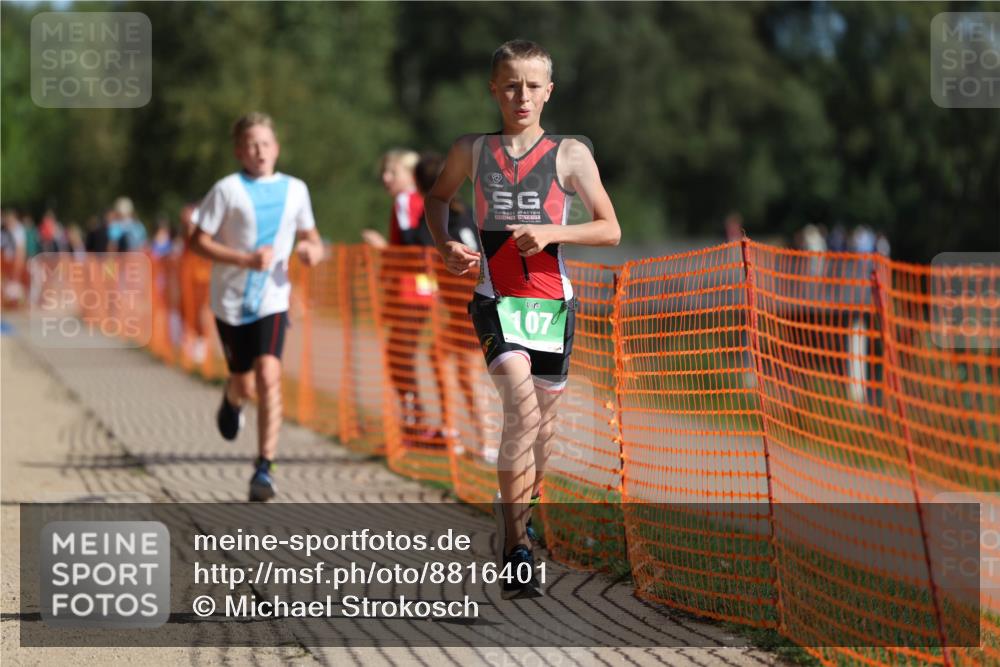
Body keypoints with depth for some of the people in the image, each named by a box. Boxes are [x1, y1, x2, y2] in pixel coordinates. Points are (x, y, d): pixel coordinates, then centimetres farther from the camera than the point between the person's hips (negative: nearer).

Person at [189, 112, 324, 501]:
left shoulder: (295, 190, 5)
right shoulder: (227, 190, -6)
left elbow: (310, 236, 18)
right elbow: (199, 242, -7)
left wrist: (313, 251, -6)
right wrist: (246, 259, -19)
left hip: (272, 300, 1)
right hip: (231, 301, -1)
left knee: (268, 376, -17)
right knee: (244, 385, 9)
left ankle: (264, 468, -14)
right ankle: (232, 399, 49)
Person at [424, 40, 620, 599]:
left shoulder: (571, 155, 0)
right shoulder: (472, 151, 4)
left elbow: (611, 230, 1)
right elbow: (438, 198, 22)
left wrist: (551, 232, -14)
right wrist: (445, 244, 2)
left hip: (552, 300, 2)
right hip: (497, 299, -2)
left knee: (543, 422, 12)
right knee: (522, 407, -22)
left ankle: (520, 514, 39)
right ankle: (514, 551, -22)